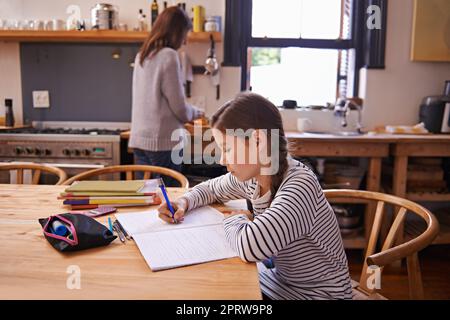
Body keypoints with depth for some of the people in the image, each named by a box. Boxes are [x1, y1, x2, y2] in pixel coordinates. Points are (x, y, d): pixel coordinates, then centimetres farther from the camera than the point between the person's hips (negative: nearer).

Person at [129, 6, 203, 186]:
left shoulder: (142, 56, 12)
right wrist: (195, 113, 11)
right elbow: (179, 106, -10)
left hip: (139, 139, 8)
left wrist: (188, 114, 23)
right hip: (163, 140, -8)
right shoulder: (168, 56, -11)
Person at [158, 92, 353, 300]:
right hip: (276, 281, 6)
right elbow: (212, 188, 14)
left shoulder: (300, 185, -30)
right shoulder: (251, 177, -6)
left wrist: (233, 220, -21)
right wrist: (184, 203, -6)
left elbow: (249, 245, -43)